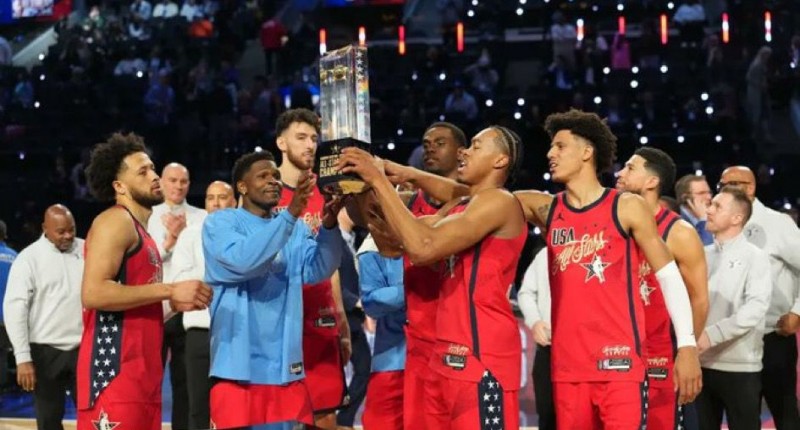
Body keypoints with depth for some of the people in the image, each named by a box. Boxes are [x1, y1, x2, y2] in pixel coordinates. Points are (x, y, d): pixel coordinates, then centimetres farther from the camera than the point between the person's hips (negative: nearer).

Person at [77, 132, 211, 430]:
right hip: (115, 372, -10)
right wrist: (170, 291, -17)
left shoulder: (139, 231, 22)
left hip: (140, 374, 10)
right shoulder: (116, 221, -8)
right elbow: (93, 293, -21)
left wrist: (175, 303, 13)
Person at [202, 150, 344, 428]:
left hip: (287, 370, 5)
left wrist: (329, 224, -21)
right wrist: (291, 213, -28)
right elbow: (241, 262, -21)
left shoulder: (296, 229, 13)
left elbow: (317, 270, -4)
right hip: (239, 370, -5)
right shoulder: (220, 222, -1)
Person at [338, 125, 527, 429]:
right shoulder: (457, 208, 20)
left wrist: (379, 180, -16)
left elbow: (424, 247, -21)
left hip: (483, 359, -9)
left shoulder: (499, 202, -10)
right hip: (447, 357, 9)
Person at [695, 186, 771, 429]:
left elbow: (756, 308, -15)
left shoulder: (754, 257, -4)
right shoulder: (703, 255, 10)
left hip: (740, 367, -4)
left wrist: (712, 334, -23)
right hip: (702, 364, 4)